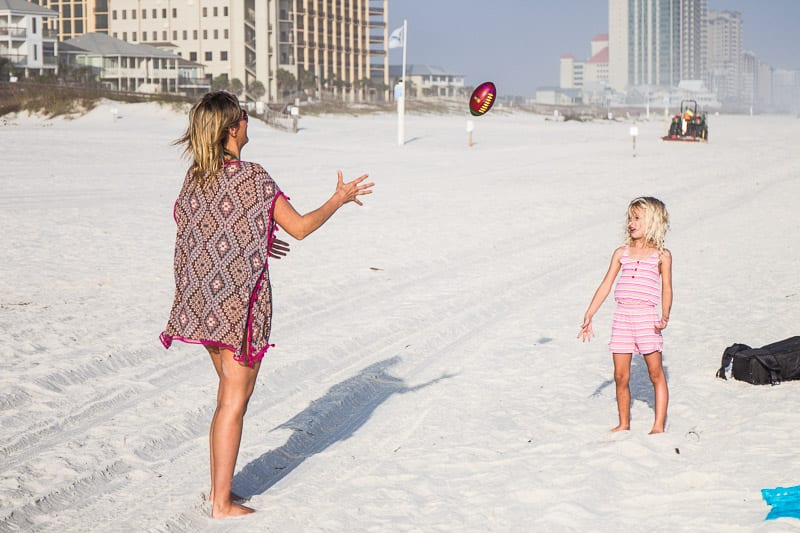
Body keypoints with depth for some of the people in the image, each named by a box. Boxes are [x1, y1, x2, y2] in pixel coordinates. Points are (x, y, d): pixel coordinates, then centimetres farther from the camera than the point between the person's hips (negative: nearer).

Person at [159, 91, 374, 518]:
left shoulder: (196, 176, 5)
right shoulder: (253, 178, -15)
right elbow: (300, 227, -12)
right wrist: (340, 198, 5)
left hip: (204, 300, 7)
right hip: (241, 300, -7)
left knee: (228, 392, 19)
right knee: (236, 398, 2)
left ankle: (218, 487, 25)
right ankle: (222, 503, 6)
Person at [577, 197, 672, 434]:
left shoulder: (661, 255, 4)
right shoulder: (621, 253, 12)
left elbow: (666, 290, 2)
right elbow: (605, 286, 13)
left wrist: (665, 316, -13)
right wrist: (588, 315, 9)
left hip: (647, 316, -3)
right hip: (622, 317, 3)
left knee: (656, 373, 0)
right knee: (620, 376, 5)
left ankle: (659, 425, 7)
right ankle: (624, 424, 17)